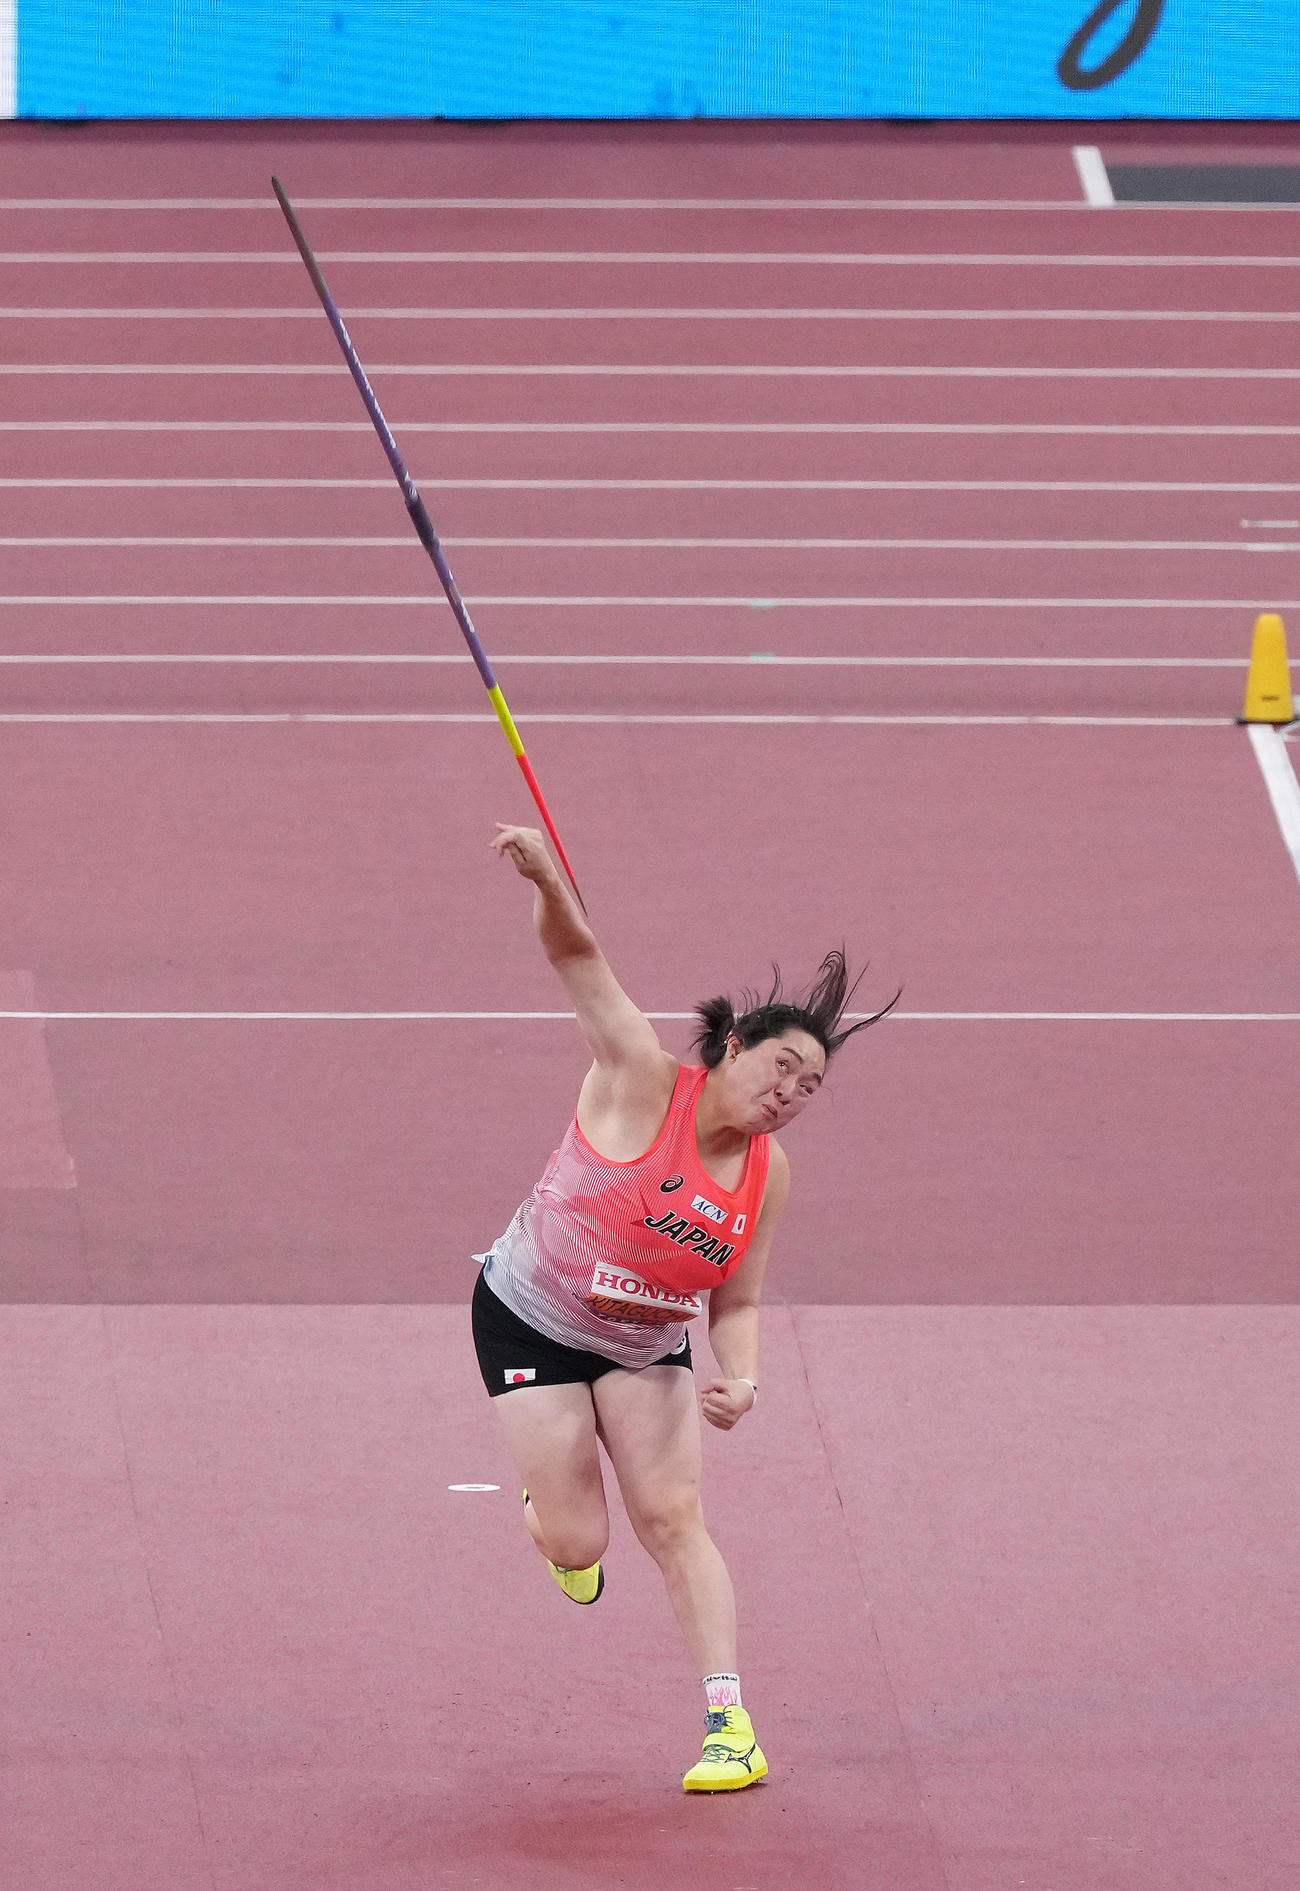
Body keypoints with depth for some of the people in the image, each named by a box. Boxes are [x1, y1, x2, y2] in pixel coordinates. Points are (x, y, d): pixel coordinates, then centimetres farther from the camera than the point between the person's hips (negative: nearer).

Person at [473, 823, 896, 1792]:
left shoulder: (768, 1174, -6)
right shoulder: (643, 1078, -21)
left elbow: (736, 1304, 1)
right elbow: (578, 956, -30)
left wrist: (740, 1381, -19)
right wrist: (548, 881, -49)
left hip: (647, 1347, 4)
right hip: (532, 1320, -4)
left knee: (676, 1519, -11)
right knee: (578, 1545, -6)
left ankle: (731, 1727, -11)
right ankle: (551, 1508, 34)